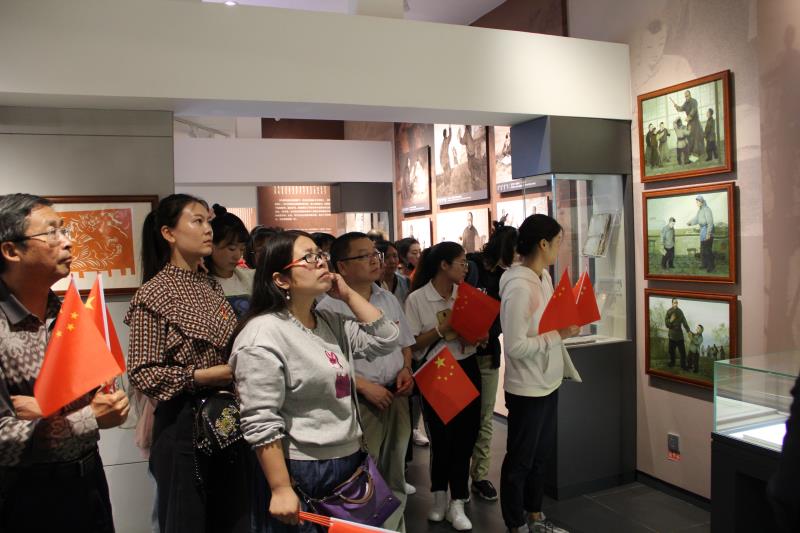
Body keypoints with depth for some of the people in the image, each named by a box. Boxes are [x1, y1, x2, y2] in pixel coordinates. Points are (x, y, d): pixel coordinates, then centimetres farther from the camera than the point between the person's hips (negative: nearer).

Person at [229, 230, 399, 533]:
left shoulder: (331, 322, 7)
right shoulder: (263, 335, -18)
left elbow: (385, 340, 3)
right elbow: (260, 423, -20)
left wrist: (348, 295, -1)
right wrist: (281, 489, -19)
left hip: (349, 463, 8)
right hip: (301, 475, -8)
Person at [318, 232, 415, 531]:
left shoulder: (389, 300, 9)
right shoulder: (330, 307, -12)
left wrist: (406, 369, 0)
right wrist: (364, 386, -18)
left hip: (396, 397, 6)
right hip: (357, 403, -6)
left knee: (395, 472, 20)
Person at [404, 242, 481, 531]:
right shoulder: (417, 299, -10)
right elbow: (412, 344, -11)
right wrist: (442, 328, -21)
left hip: (466, 369, 4)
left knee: (465, 434, 7)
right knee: (441, 435, 10)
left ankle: (456, 503, 22)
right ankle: (440, 495, 34)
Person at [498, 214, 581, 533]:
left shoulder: (544, 276, 4)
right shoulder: (519, 287, -24)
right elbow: (515, 346, -26)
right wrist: (559, 335, -22)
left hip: (548, 383, 9)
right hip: (527, 389, -9)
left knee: (541, 454, 22)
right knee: (520, 459, 10)